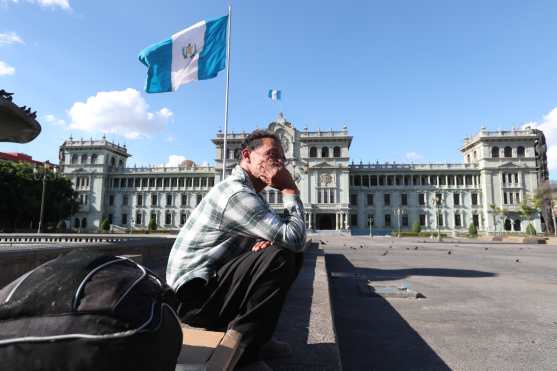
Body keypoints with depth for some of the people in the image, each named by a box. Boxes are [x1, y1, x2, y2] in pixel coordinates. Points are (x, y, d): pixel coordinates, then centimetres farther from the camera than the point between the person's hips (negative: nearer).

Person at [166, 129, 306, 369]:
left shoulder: (247, 192, 12)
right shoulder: (237, 194, -21)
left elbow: (283, 235, 11)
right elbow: (294, 239, -26)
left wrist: (266, 241, -12)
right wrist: (291, 190, -13)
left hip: (211, 282, 10)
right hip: (195, 295, -9)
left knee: (292, 255, 6)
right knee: (280, 257, -24)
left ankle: (255, 334, 11)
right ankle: (240, 346, -9)